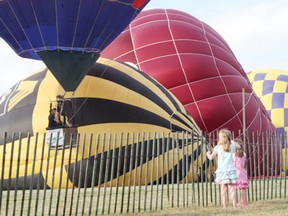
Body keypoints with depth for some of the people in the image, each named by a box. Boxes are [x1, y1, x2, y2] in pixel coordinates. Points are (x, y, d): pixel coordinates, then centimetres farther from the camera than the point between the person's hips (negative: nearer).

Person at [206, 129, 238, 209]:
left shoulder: (218, 148, -3)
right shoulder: (232, 146, 2)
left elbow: (211, 157, 8)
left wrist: (208, 153, 28)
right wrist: (230, 140, 27)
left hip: (222, 171, -1)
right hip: (231, 170, 1)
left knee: (224, 190, -1)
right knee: (232, 189, 2)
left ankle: (225, 206, -3)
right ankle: (235, 206, 1)